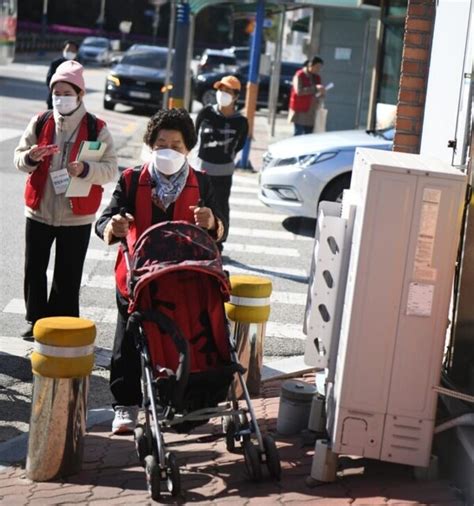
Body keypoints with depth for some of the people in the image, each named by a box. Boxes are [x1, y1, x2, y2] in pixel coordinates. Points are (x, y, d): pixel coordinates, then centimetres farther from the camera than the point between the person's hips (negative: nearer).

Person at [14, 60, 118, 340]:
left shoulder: (96, 128, -6)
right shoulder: (40, 122, 3)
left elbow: (111, 169, -8)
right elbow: (18, 158, 5)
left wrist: (85, 169, -27)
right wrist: (31, 157, -18)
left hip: (76, 215, -3)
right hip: (39, 211, 3)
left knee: (68, 275, 5)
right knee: (34, 268, 10)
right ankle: (36, 320, 25)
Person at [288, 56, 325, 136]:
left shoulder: (317, 77, 13)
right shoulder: (299, 75, -7)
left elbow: (317, 94, 17)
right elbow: (299, 91, -21)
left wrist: (321, 94, -7)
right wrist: (315, 88, -25)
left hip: (311, 112, 6)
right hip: (300, 110, -6)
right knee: (298, 134, -9)